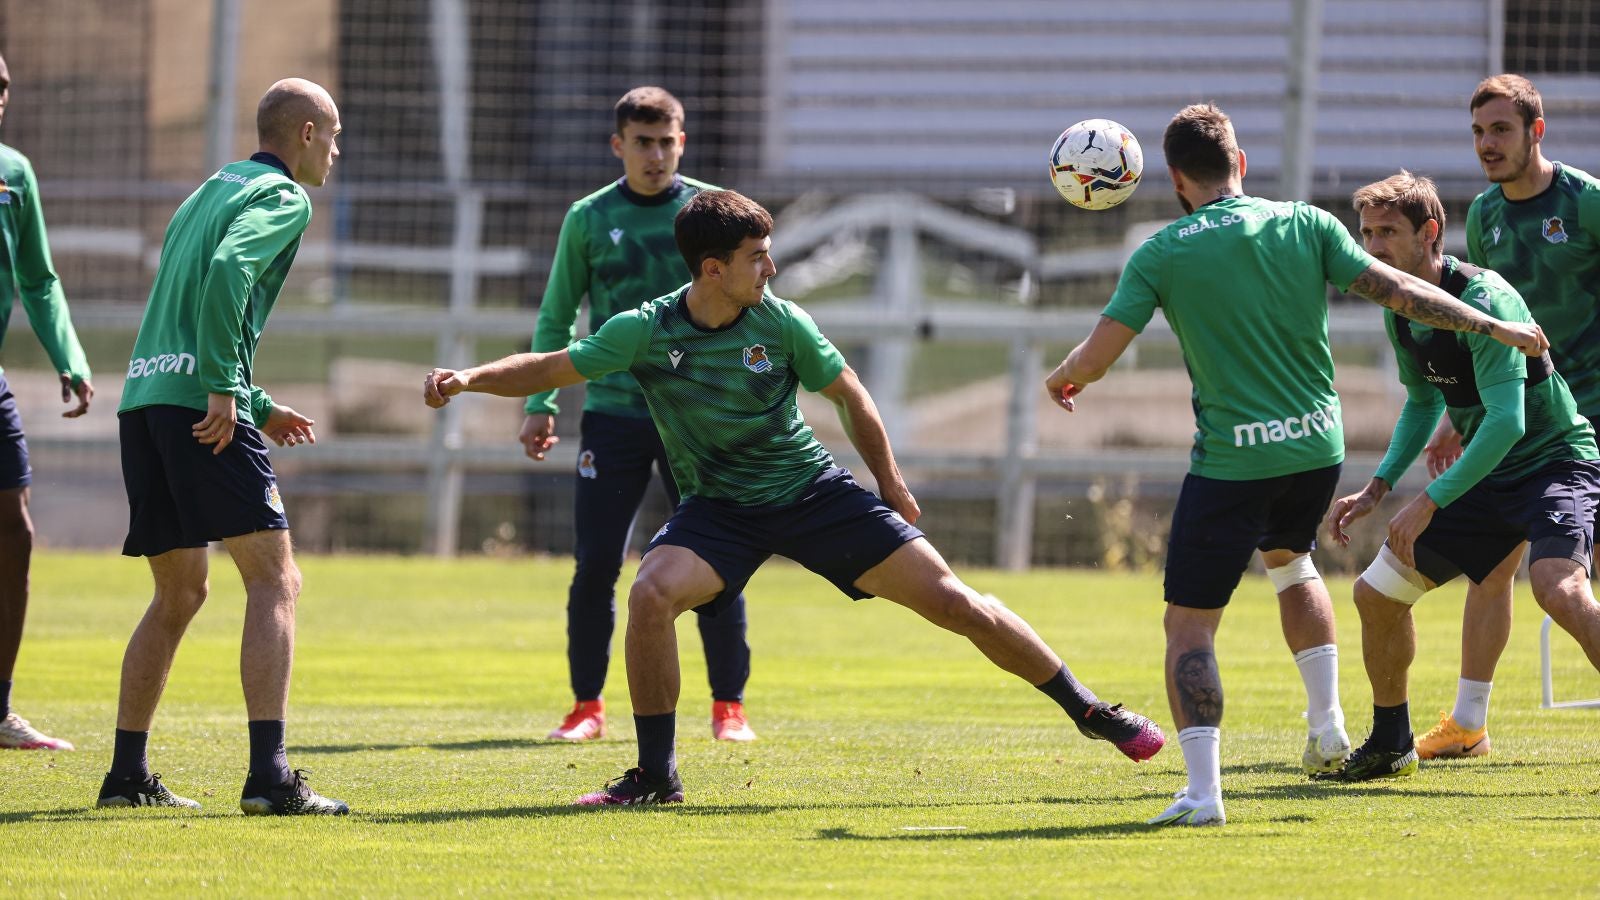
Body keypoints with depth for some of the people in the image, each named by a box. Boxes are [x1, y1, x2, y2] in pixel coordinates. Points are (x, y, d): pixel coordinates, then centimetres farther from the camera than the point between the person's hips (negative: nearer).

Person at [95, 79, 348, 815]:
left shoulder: (208, 192, 27)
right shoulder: (282, 197, -1)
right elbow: (229, 271, -20)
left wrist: (259, 409, 29)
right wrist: (225, 391, -21)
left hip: (144, 396, 9)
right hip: (196, 399, -9)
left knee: (179, 594, 18)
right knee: (274, 580, -9)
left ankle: (127, 774, 18)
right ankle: (269, 775, -20)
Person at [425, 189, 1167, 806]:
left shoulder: (780, 325, -13)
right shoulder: (646, 332, -15)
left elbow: (846, 391, 3)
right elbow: (552, 368, -9)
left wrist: (889, 481, 9)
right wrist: (468, 378, -25)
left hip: (813, 493, 0)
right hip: (720, 508, 0)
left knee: (948, 598, -4)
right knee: (652, 593, -29)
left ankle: (1086, 709, 12)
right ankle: (655, 776, -14)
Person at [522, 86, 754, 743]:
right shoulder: (590, 219, 6)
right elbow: (556, 319, 12)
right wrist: (540, 403, 3)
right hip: (613, 412, 0)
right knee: (595, 565, -5)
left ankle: (729, 705, 9)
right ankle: (587, 706, 8)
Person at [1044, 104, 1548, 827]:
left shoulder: (1162, 254, -6)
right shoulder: (1306, 225, 0)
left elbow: (1096, 357, -7)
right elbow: (1397, 291, -1)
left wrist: (1062, 378, 16)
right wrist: (1496, 328, 9)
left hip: (1231, 462, -4)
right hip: (1317, 446, 4)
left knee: (1189, 625, 2)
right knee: (1289, 560, 34)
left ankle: (1202, 789, -11)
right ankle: (1327, 722, 24)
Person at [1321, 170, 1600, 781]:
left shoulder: (1484, 300, -24)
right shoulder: (1400, 313, 4)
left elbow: (1507, 420, -30)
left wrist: (1428, 502, -29)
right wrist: (1378, 488, 10)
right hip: (1487, 476, 9)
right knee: (1376, 592, 7)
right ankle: (1391, 746, 26)